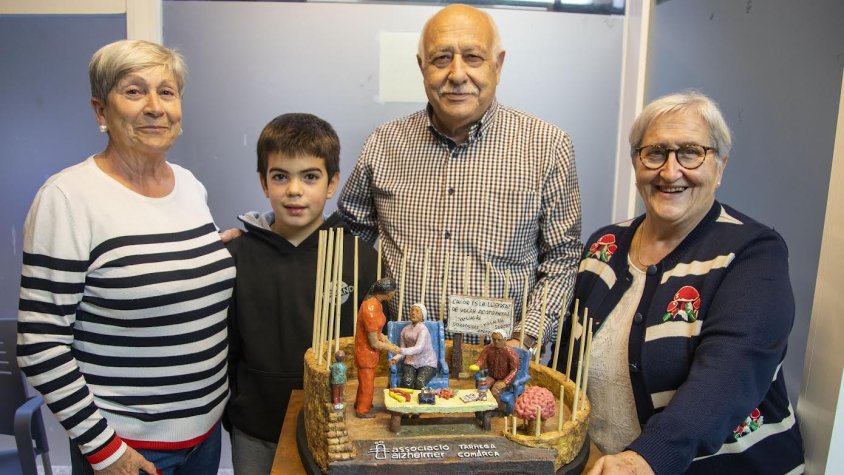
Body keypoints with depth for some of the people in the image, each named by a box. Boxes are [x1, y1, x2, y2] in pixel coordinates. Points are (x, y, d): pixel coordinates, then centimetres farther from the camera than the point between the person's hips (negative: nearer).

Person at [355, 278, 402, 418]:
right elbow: (374, 343, -26)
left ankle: (360, 402, 49)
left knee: (365, 379, 28)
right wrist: (391, 348, -13)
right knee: (367, 383, 13)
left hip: (369, 351, 9)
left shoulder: (375, 303, -4)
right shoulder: (371, 311, -34)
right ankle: (362, 411, 33)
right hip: (367, 352, -9)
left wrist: (388, 342, -1)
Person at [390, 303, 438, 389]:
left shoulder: (423, 330, -14)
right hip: (411, 363, 3)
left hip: (427, 363, -3)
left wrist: (400, 350, -41)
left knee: (420, 383, -32)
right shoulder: (405, 330, 5)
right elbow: (403, 350, 8)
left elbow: (418, 348, -29)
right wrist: (395, 359, -13)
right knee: (407, 382, -29)